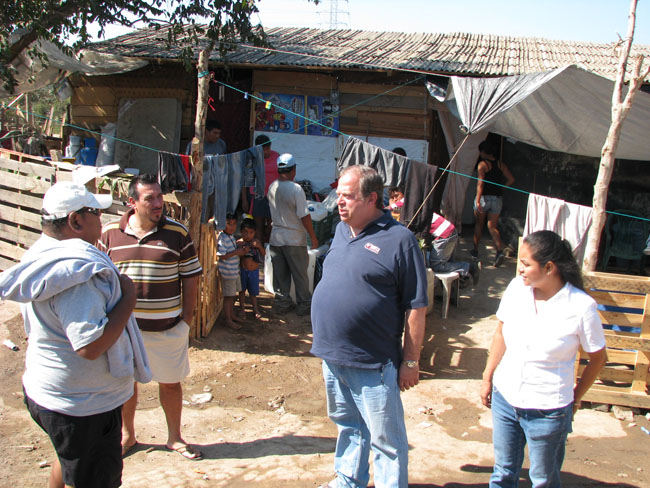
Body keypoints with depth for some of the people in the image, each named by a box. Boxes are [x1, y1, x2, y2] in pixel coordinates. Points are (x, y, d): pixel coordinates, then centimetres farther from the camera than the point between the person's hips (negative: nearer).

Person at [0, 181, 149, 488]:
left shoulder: (41, 254, 2)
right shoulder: (77, 270, -31)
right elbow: (90, 345, -36)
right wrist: (128, 298, -26)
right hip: (84, 405, -10)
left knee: (69, 462, 32)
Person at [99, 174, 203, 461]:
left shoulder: (178, 233, -6)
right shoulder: (110, 232, -2)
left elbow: (191, 276, -1)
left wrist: (187, 317, -3)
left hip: (167, 327, -1)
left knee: (170, 383, 11)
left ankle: (174, 438, 32)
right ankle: (127, 435, 39)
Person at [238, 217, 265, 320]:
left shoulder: (256, 242, -3)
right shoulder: (239, 243, -9)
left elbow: (264, 254, -4)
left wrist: (259, 246, -20)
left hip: (254, 270, 1)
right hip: (242, 270, -1)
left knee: (253, 291, 11)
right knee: (242, 290, 12)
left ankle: (255, 309, 24)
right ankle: (242, 308, 26)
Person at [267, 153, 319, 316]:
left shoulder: (272, 187, -1)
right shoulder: (296, 189, -18)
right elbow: (304, 217, -17)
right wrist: (313, 237, -9)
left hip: (276, 237, 5)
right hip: (294, 239, -5)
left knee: (280, 274, 13)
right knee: (300, 274, 8)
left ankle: (282, 303, 23)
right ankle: (304, 305, 16)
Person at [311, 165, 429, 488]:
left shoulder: (399, 239, -14)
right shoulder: (341, 230, 8)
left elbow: (417, 307, -13)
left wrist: (411, 362, -12)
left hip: (373, 364, -7)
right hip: (332, 355, 7)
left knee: (385, 438, 7)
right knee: (347, 425, 24)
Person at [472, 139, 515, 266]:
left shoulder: (482, 164, -8)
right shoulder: (501, 164, 7)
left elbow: (480, 183, -18)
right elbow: (511, 179, 6)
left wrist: (478, 200, -24)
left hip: (484, 197, -4)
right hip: (497, 198, 4)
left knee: (478, 224, 14)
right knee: (492, 226, 6)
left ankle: (475, 251, 21)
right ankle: (500, 251, -14)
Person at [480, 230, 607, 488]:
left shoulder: (582, 307, -18)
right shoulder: (516, 288, -8)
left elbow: (598, 358, -4)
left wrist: (575, 399, 2)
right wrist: (487, 378, 11)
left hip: (548, 411, -3)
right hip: (505, 399, 3)